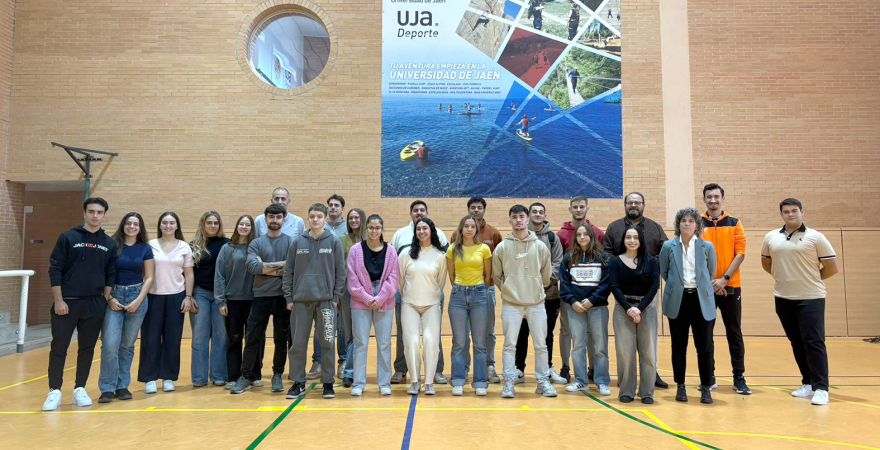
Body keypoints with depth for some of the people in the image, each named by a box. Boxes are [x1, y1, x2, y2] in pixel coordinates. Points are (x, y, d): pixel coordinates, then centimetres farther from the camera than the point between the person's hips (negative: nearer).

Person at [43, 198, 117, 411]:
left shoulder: (109, 244, 7)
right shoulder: (68, 237, -1)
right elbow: (55, 269, -4)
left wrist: (105, 299, 2)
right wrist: (58, 300, -9)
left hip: (95, 305, 2)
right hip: (67, 302, -2)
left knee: (87, 349, 8)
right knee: (59, 348, 1)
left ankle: (80, 390, 18)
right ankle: (54, 392, 11)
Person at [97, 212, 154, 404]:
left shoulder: (145, 249, 5)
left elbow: (149, 277, 5)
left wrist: (138, 300, -5)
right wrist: (109, 298, -8)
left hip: (137, 296, 2)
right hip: (113, 296, -1)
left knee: (127, 345, 7)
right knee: (110, 344, -10)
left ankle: (122, 386, 16)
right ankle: (107, 388, 0)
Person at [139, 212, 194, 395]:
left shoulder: (184, 247, 4)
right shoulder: (151, 245, 1)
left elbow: (189, 274, 6)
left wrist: (188, 297, 0)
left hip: (176, 297, 1)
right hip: (153, 296, -1)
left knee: (172, 339, 5)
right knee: (150, 338, 2)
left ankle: (168, 377, 15)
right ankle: (150, 378, 11)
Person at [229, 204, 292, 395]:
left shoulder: (291, 242, 3)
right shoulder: (256, 243, 6)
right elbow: (252, 266, -10)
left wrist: (266, 267, -10)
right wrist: (279, 269, -11)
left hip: (283, 296, -1)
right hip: (261, 295, 1)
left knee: (281, 338, 7)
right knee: (252, 338, 3)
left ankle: (277, 376, 20)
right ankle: (247, 377, 15)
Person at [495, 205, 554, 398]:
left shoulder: (540, 246, 4)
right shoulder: (502, 247, 1)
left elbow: (546, 275, 11)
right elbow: (496, 276, 7)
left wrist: (535, 290, 12)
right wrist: (509, 291, 8)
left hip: (536, 303, 1)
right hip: (511, 304, -1)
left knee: (541, 345, 6)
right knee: (510, 345, 2)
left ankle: (543, 382, 18)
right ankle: (509, 383, 10)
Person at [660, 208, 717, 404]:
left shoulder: (707, 246, 2)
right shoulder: (668, 246, 1)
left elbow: (711, 272, 12)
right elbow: (663, 272, 12)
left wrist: (700, 286, 9)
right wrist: (676, 285, 5)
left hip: (702, 301, 0)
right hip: (677, 301, 0)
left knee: (705, 346, 1)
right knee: (679, 346, 6)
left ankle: (706, 387, 13)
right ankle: (680, 386, 17)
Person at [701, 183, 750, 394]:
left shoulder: (735, 224, 6)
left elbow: (740, 254, -1)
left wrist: (724, 278, -12)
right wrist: (708, 281, -10)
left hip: (730, 286, 0)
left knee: (734, 333, 5)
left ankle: (739, 378, 13)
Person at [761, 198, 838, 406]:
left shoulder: (815, 237, -4)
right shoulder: (771, 237, 7)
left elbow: (832, 267, -1)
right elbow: (765, 262, 21)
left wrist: (812, 279, 3)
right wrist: (783, 277, 10)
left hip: (811, 298, -4)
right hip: (783, 298, 4)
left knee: (814, 342, -6)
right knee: (797, 342, 11)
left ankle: (821, 388, 0)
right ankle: (808, 383, 22)